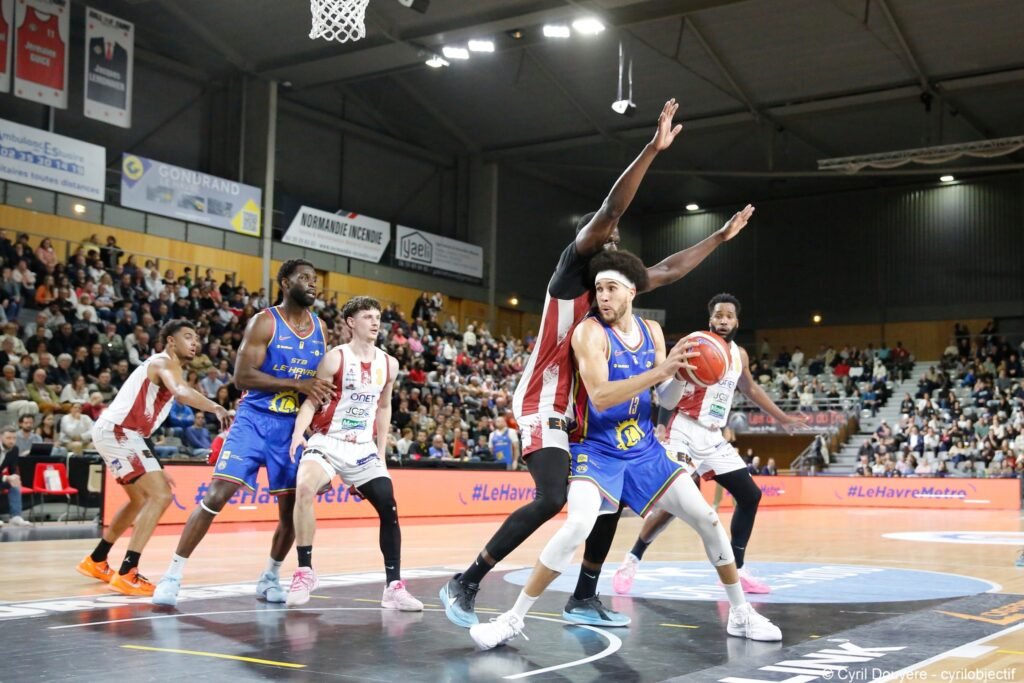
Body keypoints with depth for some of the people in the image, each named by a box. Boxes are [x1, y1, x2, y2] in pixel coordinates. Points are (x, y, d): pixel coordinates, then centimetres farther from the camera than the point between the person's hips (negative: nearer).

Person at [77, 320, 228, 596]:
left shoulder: (163, 366, 21)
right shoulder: (165, 362, -10)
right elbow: (181, 392, -33)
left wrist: (154, 467, 23)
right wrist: (218, 409, -42)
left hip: (120, 433, 11)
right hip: (116, 432, -11)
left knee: (141, 499, 26)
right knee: (160, 495, -17)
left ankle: (96, 561, 38)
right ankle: (127, 574, -18)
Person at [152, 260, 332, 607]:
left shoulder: (320, 329, 8)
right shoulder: (265, 322, -9)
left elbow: (322, 382, 19)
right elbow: (242, 376, -17)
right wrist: (297, 384, -22)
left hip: (293, 425, 5)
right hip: (255, 419, -5)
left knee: (292, 507, 5)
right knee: (217, 495, -13)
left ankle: (270, 576, 26)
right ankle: (173, 575, -5)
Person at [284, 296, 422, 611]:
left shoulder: (388, 364, 5)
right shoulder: (335, 358, -10)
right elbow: (311, 401, -9)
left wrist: (381, 452, 14)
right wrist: (299, 433, -28)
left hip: (363, 448, 5)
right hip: (328, 441, -4)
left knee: (389, 509, -5)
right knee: (304, 488, -30)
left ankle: (393, 587, 6)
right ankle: (305, 572, -17)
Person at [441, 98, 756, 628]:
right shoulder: (571, 271, -7)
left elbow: (668, 271, 28)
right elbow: (608, 210, -21)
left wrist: (720, 237, 29)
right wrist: (653, 150, -26)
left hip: (582, 410, 10)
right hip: (544, 405, -10)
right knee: (552, 499, -24)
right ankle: (463, 584, -14)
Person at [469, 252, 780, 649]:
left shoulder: (652, 331, 4)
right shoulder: (589, 332, -16)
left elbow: (668, 400, 7)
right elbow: (600, 397, -29)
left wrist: (682, 373, -15)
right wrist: (660, 370, -34)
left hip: (644, 449, 6)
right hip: (598, 451, -6)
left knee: (707, 519, 4)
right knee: (578, 526, -29)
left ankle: (741, 614, 22)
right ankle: (513, 619, -16)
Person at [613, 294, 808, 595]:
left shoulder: (740, 354, 10)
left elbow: (751, 389, 28)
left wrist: (782, 418, 33)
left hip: (713, 437, 7)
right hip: (686, 431, -7)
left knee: (750, 495, 3)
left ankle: (734, 570, 12)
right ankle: (632, 559, 1)